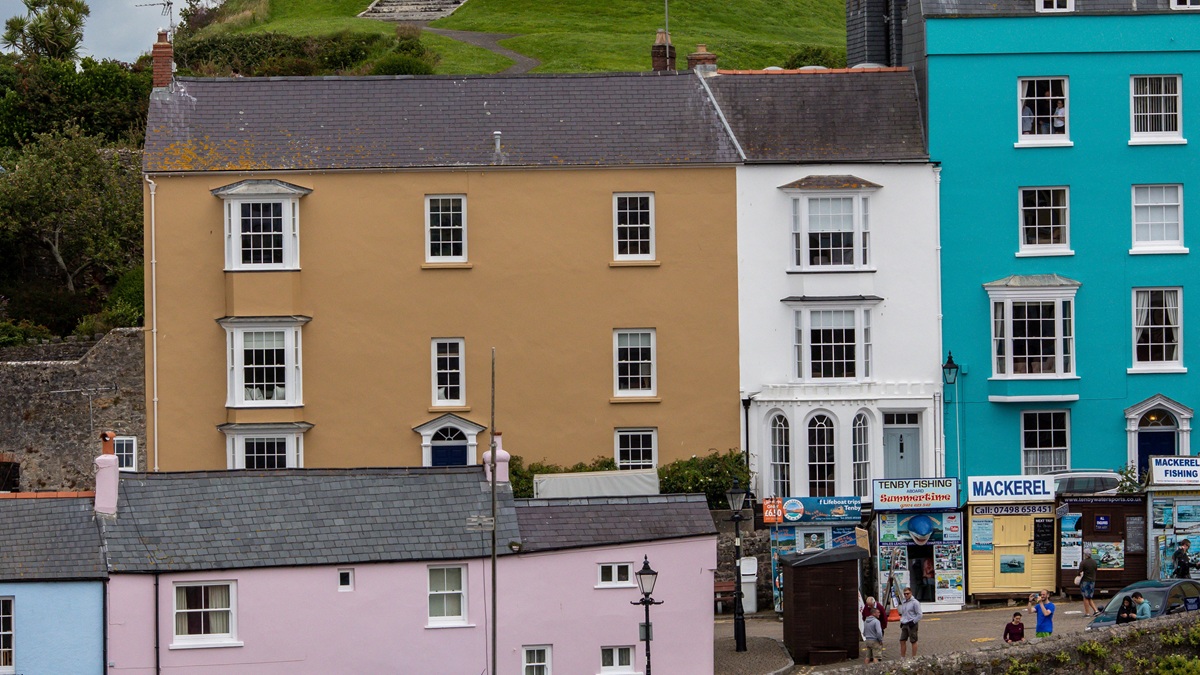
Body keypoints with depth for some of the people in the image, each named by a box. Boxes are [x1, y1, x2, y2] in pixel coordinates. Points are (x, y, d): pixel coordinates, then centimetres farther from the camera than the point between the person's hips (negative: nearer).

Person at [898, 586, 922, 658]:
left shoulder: (915, 602, -10)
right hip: (904, 625, 7)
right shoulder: (903, 603, 13)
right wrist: (901, 621, 12)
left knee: (913, 641, 1)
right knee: (902, 641, 6)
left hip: (912, 625, -7)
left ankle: (914, 657, 8)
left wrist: (913, 622, -17)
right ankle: (902, 658, 12)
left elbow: (919, 614, -10)